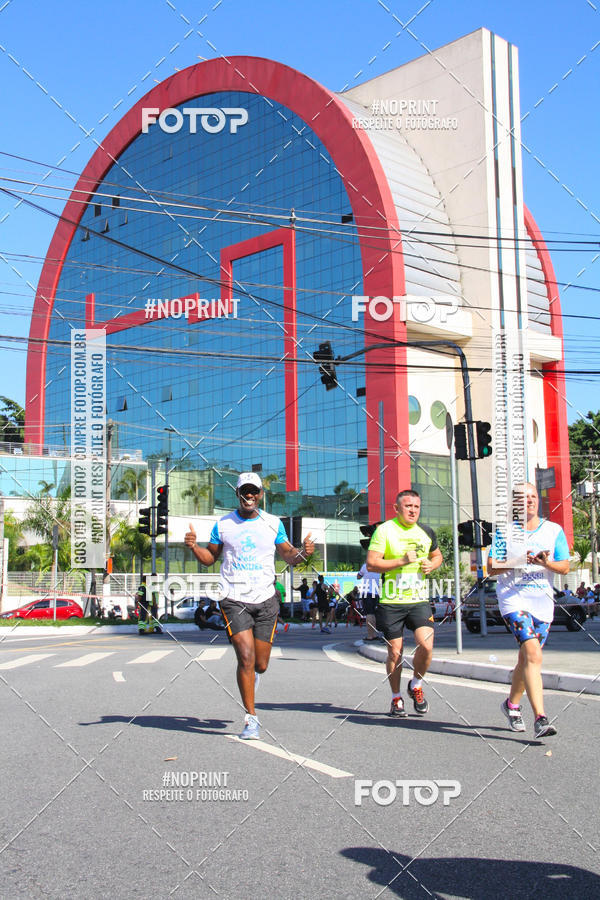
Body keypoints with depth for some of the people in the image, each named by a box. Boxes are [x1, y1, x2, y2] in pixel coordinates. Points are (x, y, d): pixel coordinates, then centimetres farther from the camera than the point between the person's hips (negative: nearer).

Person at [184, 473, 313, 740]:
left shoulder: (273, 523, 7)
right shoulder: (223, 524, 5)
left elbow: (288, 555, 12)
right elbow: (210, 557, 13)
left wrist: (303, 552, -10)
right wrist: (194, 547, -7)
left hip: (265, 600, 2)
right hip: (234, 600, -2)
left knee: (261, 664, 5)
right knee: (246, 658, -13)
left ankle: (250, 673, 44)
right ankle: (251, 719, -2)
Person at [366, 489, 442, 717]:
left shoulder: (426, 532, 9)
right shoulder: (384, 530, -6)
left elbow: (437, 555, 27)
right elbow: (371, 563, -12)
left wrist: (431, 565, 4)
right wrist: (402, 561, -20)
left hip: (419, 600, 3)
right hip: (391, 602, -3)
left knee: (426, 646, -12)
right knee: (394, 652, 3)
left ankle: (416, 685, 16)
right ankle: (396, 699, 22)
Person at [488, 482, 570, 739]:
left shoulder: (554, 530, 10)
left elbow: (565, 567, 7)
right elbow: (491, 568, -1)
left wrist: (546, 563, -13)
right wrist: (517, 562, -18)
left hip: (542, 599, 4)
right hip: (513, 597, -4)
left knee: (526, 658, 12)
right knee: (533, 654, -20)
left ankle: (512, 704, 37)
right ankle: (540, 718, -24)